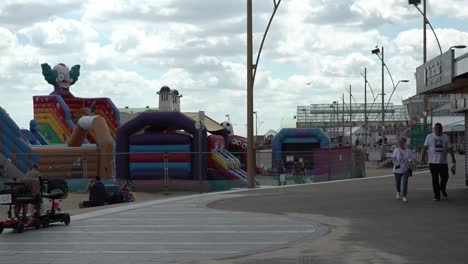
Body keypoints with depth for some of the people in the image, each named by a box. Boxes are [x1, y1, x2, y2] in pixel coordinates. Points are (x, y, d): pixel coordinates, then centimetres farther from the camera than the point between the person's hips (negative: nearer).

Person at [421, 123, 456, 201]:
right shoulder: (429, 137, 3)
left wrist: (453, 158, -5)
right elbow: (425, 148, 2)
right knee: (435, 179, 2)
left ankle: (442, 189, 30)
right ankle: (437, 195, 9)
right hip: (433, 162, -1)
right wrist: (423, 158, -7)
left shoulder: (446, 137, 5)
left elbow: (450, 148, 5)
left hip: (443, 162, 1)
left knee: (445, 177, -1)